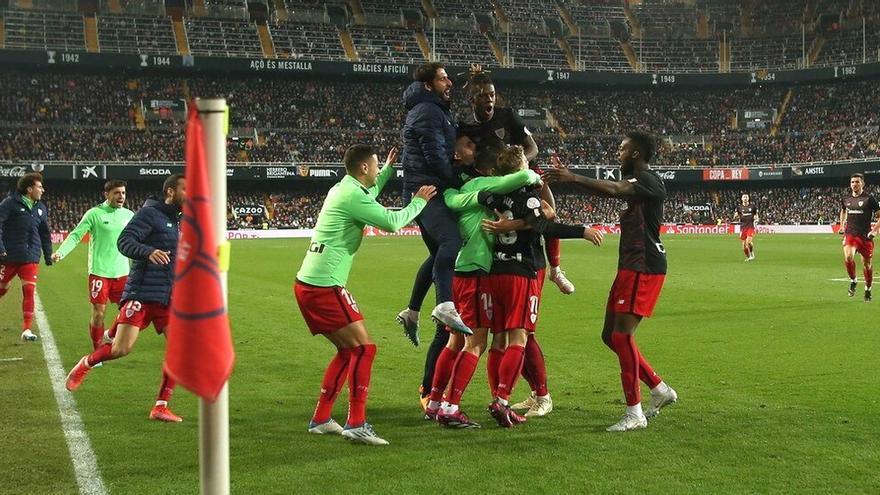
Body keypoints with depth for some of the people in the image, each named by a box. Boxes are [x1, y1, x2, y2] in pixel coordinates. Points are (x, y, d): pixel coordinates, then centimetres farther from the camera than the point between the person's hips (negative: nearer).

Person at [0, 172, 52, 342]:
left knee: (29, 291, -5)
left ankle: (27, 329, -4)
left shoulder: (41, 208, 11)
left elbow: (45, 234, 20)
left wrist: (48, 255, 17)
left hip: (31, 259, 4)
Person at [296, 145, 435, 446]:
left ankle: (320, 420, 20)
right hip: (325, 286, -10)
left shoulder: (342, 189, 16)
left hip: (307, 284, 10)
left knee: (348, 350, 17)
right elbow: (392, 223, -16)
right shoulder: (353, 195, -13)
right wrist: (419, 201, -1)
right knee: (364, 348, -8)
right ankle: (356, 424, -10)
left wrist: (388, 170, 41)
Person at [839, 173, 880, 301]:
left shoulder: (869, 199, -6)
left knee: (867, 263, 9)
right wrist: (842, 226, 19)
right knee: (848, 257, -23)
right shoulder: (846, 199, 7)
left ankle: (868, 290, 28)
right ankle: (853, 281, 3)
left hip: (865, 236, -2)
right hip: (850, 234, 2)